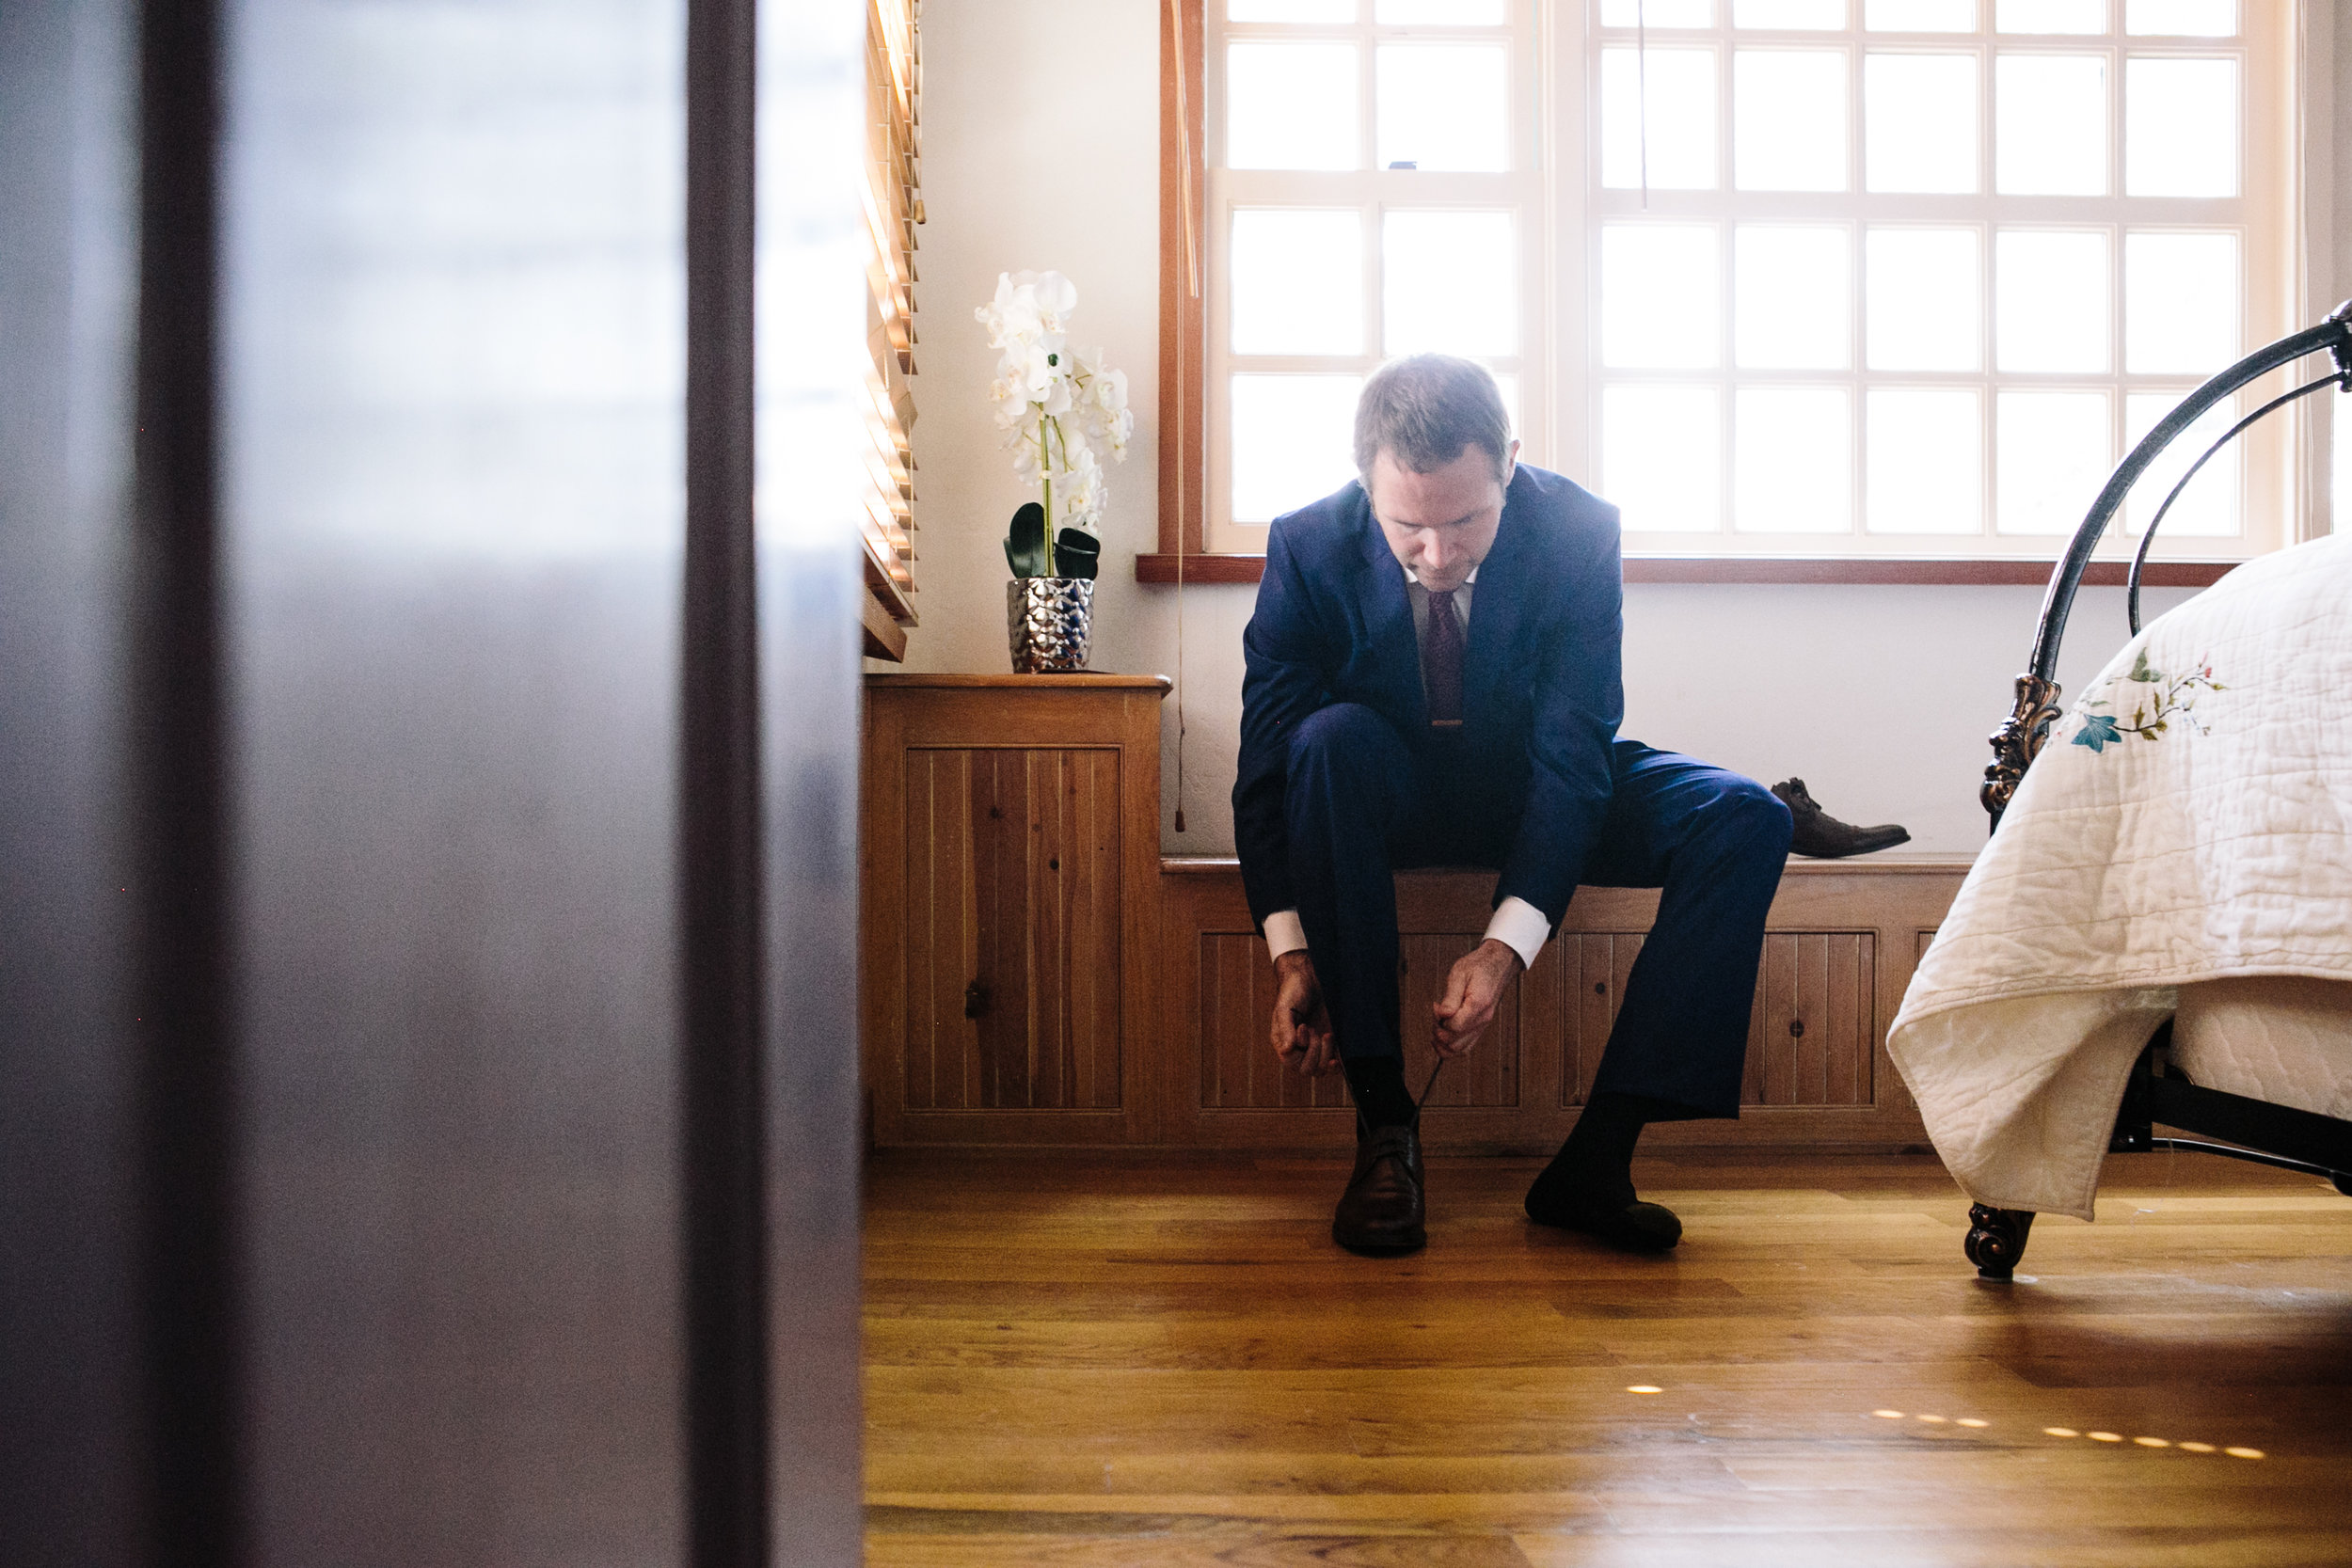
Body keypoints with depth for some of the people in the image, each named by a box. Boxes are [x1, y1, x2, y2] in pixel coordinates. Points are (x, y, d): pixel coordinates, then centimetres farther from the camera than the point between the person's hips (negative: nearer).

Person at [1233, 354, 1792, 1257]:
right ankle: (1382, 1122, -29)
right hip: (1390, 795, -1)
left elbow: (1572, 749, -24)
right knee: (1332, 739, -35)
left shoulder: (1579, 532, -21)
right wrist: (1290, 952, -28)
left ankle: (1596, 1157, -22)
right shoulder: (1310, 547, -20)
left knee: (1746, 820, -22)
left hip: (1541, 789, 1)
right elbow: (1270, 751, -18)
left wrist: (1506, 946, -35)